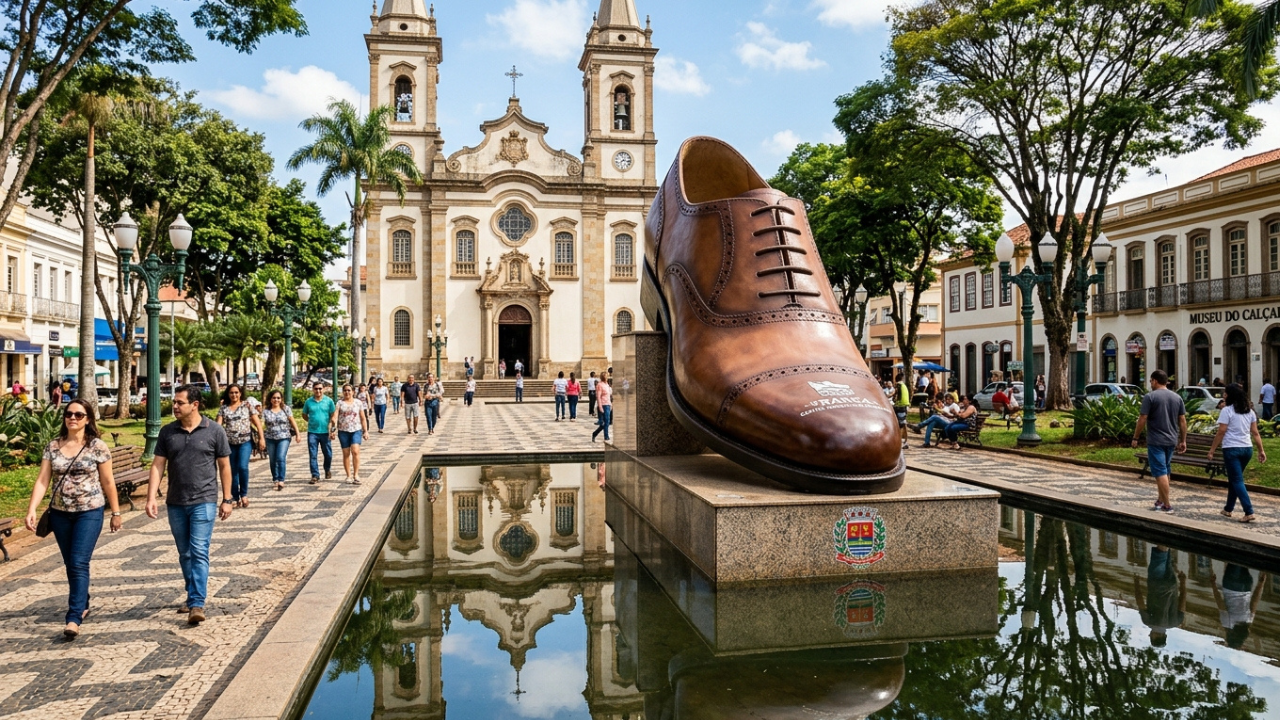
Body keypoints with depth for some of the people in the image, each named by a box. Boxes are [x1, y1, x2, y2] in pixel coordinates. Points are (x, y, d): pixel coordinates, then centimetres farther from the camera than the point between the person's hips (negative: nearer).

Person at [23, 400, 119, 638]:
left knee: (79, 563, -10)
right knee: (70, 564, 14)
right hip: (60, 513, 4)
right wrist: (31, 509, -12)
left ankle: (74, 618, -10)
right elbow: (42, 481, 0)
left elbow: (108, 482, -2)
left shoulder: (98, 446, -6)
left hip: (89, 512, -4)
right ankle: (83, 605, 30)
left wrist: (116, 512, 1)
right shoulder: (53, 447, 3)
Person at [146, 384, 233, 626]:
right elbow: (158, 465, 4)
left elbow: (224, 466, 0)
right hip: (175, 503, 4)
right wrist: (151, 497, -6)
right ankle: (193, 595, 29)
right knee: (184, 554, 15)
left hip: (203, 501, -4)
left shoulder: (214, 431, -5)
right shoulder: (167, 432, 4)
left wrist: (227, 499, -1)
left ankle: (197, 604, -9)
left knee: (199, 552, -9)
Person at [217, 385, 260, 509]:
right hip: (229, 442, 3)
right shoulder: (223, 408, 10)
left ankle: (244, 494, 1)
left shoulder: (247, 405, 5)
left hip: (245, 441, -2)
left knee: (243, 467, -17)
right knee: (233, 470, 6)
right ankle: (235, 498, 16)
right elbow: (218, 424, 1)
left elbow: (257, 422, 4)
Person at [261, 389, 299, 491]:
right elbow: (262, 424, -4)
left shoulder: (286, 409, 3)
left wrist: (297, 434, 1)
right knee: (272, 460, 9)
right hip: (270, 439, 2)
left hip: (284, 438, -2)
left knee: (281, 458, -15)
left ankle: (281, 480, -15)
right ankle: (275, 480, 22)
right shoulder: (265, 411, 3)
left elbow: (293, 422, 5)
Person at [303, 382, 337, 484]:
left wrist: (332, 430, -7)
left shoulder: (329, 401, -1)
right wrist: (312, 421, 5)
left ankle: (327, 470, 36)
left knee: (328, 454, 10)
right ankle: (315, 476, 4)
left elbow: (333, 416, -1)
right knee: (313, 455, -2)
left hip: (325, 432, 0)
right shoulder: (308, 401, 2)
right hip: (312, 432, 0)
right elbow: (304, 415, 14)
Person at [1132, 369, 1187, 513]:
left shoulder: (1150, 397, -10)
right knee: (1164, 471, 18)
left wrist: (1135, 438, -4)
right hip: (1172, 441, 6)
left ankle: (1166, 506, -5)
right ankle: (1160, 500, 26)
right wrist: (1183, 441, 15)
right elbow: (1182, 421, 9)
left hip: (1156, 441, -6)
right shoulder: (1177, 397, 8)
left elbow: (1142, 420, -12)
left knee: (1161, 472, -4)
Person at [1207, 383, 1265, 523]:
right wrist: (1261, 450, 13)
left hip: (1232, 449, -7)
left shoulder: (1227, 410, -10)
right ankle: (1228, 509, 25)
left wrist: (1212, 450, -8)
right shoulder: (1249, 411, 11)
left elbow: (1221, 433, -12)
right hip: (1247, 449, 7)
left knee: (1237, 481, -4)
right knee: (1233, 479, 18)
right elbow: (1255, 433, 9)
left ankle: (1249, 513, -11)